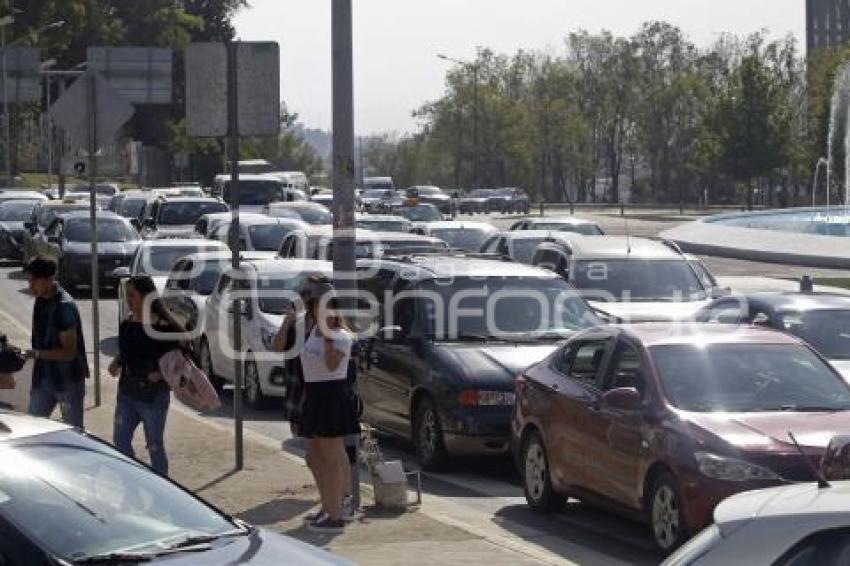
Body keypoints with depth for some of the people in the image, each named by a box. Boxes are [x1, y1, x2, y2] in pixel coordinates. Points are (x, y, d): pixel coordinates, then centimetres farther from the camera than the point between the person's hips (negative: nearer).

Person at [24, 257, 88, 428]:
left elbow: (68, 352, -22)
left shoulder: (65, 307, -21)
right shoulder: (41, 301, 4)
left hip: (68, 380, -8)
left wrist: (36, 354, -26)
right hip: (44, 378, 8)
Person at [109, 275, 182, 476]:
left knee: (155, 446, 4)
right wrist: (116, 363, -1)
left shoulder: (163, 328, -14)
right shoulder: (126, 325, 4)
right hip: (127, 393, 6)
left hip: (154, 397, -6)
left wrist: (160, 374, -26)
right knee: (120, 442, 8)